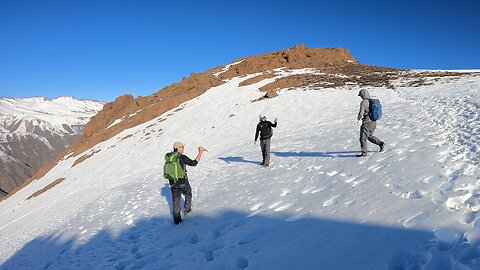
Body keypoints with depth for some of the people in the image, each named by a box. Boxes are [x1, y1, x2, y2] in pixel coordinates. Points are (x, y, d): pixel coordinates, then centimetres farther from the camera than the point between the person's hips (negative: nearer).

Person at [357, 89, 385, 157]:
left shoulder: (363, 102, -15)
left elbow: (361, 113, -17)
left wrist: (358, 119, 2)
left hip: (367, 122, -8)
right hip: (374, 122, 9)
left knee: (363, 138, -3)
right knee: (369, 136, 24)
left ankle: (364, 152, -6)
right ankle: (381, 144, 16)